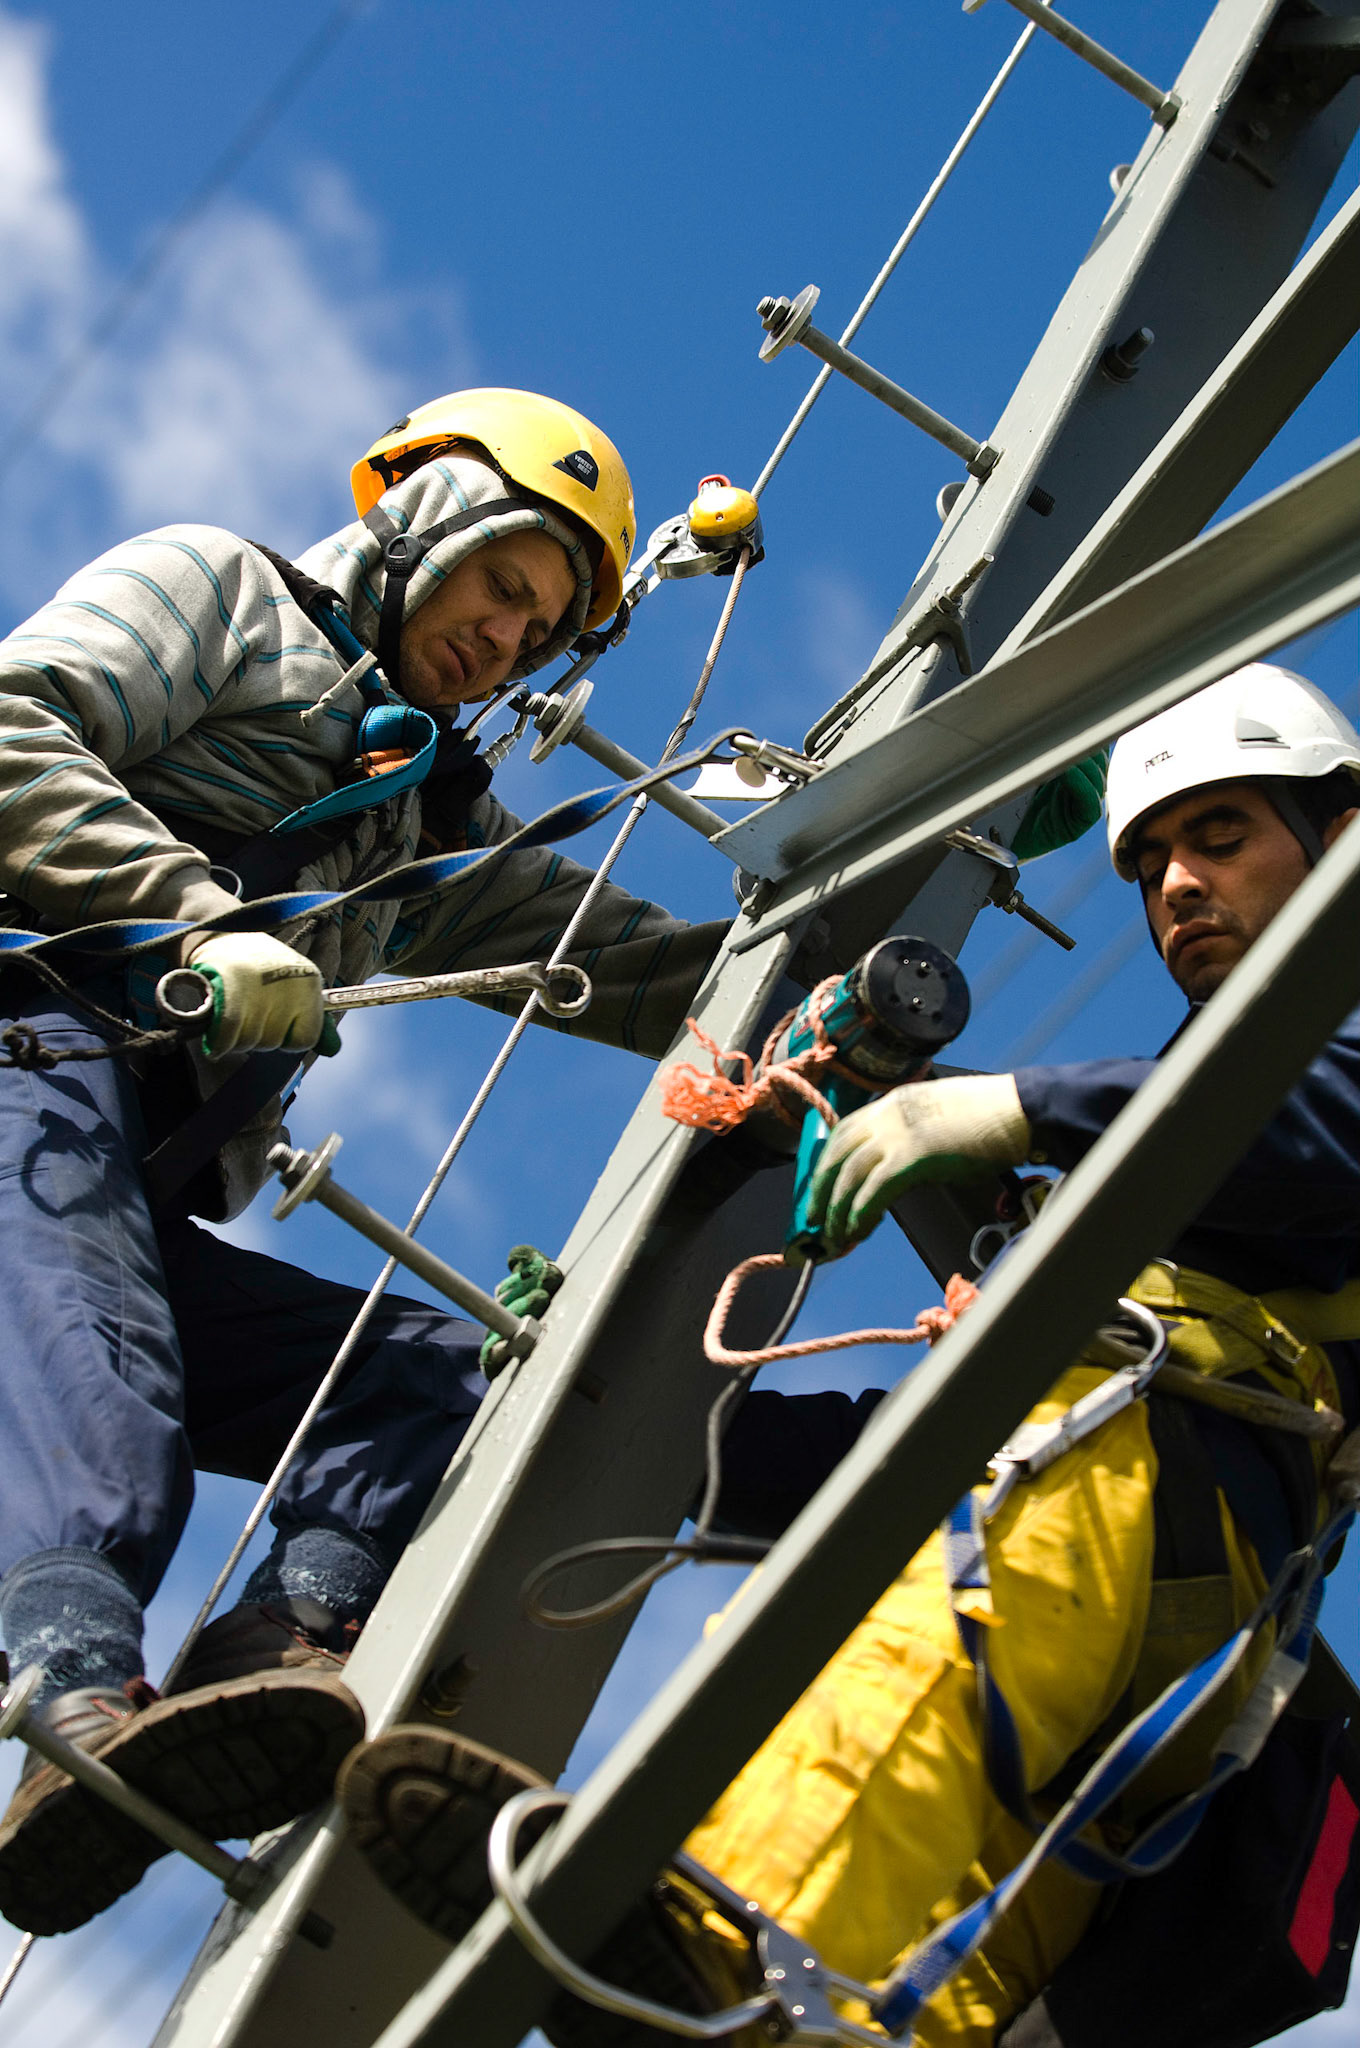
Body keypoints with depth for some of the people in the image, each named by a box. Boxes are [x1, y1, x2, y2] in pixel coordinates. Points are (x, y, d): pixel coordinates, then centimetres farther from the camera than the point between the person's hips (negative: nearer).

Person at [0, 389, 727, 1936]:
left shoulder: (435, 822, 36)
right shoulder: (220, 589, 17)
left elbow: (650, 970, 29)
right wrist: (201, 921, -16)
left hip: (150, 1204, 7)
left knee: (440, 1370, -11)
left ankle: (296, 1639, -38)